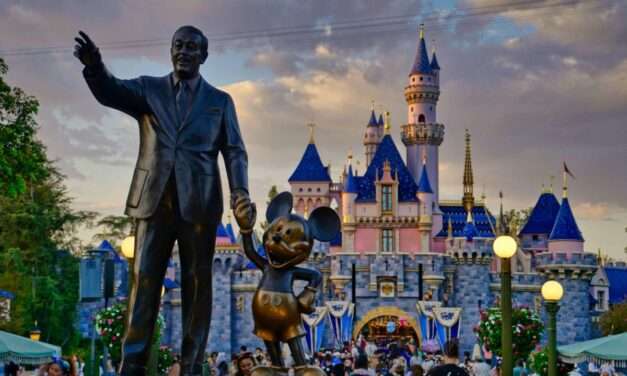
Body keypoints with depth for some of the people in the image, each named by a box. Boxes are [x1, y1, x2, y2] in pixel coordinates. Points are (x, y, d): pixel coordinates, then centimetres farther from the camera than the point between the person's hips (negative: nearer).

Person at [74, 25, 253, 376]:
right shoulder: (148, 89, 11)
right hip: (153, 198, 0)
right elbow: (110, 91, -7)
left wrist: (241, 192, -11)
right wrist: (95, 66, -30)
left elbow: (235, 151, 7)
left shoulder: (220, 101, 12)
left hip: (198, 201, 0)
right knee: (145, 280, -2)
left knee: (197, 284, 0)